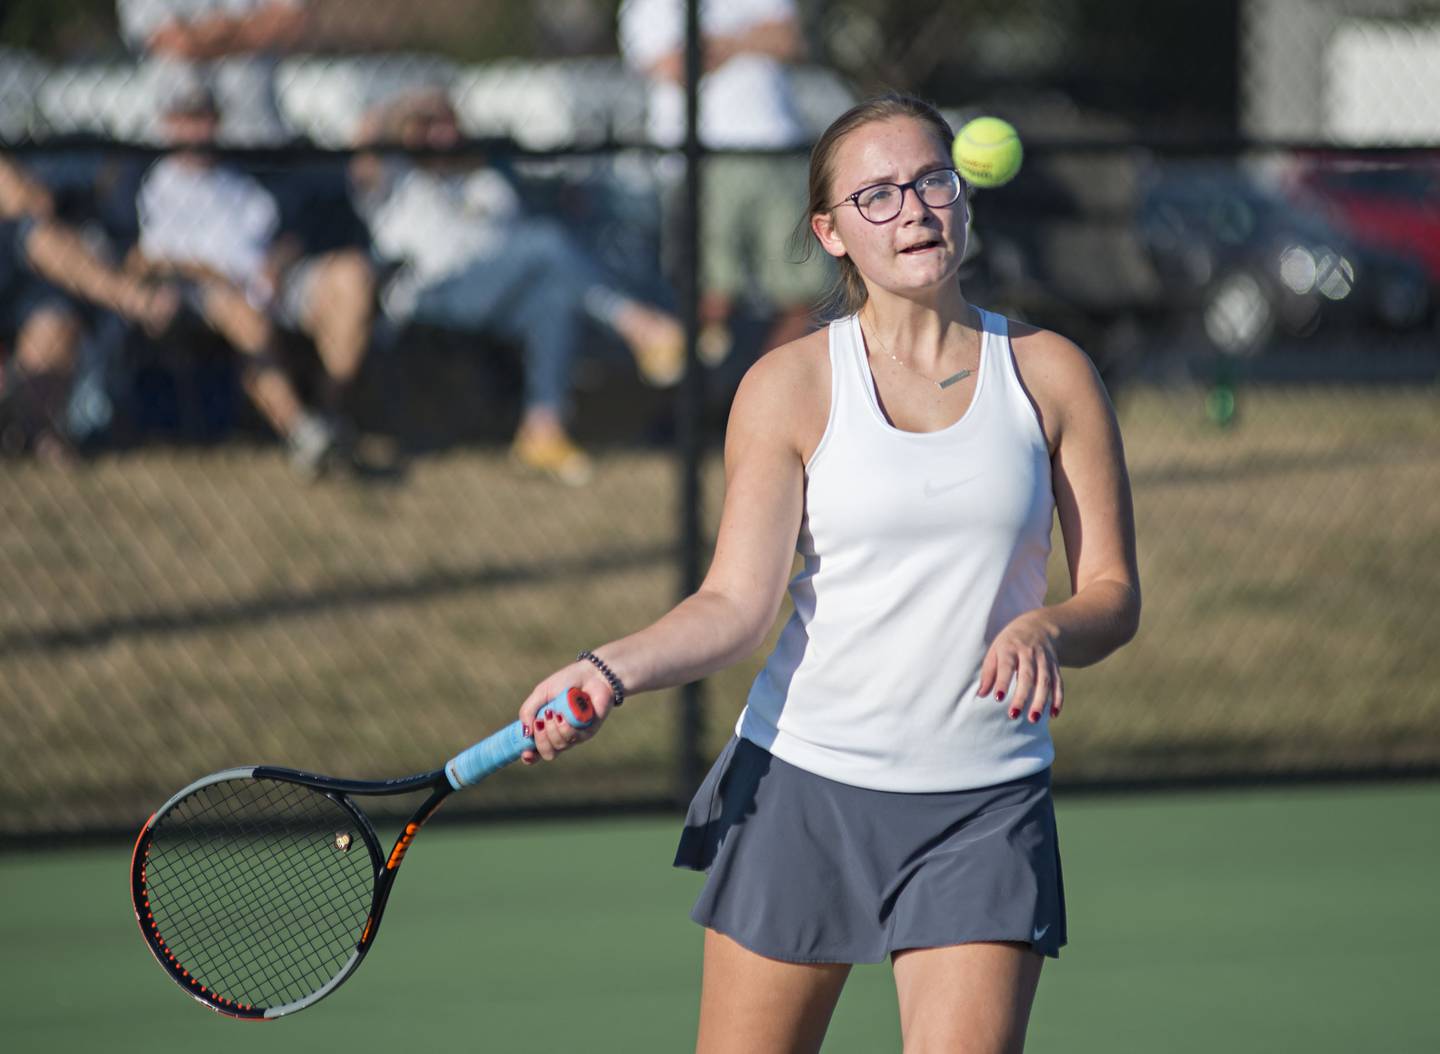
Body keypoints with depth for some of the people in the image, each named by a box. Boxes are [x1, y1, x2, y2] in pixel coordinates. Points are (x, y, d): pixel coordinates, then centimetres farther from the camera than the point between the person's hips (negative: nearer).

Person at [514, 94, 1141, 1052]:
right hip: (801, 782, 0)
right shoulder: (790, 387, 0)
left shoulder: (1050, 374, 3)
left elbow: (1115, 594, 4)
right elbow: (737, 604, -7)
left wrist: (1044, 630, -19)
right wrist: (611, 670, -25)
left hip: (985, 807, 0)